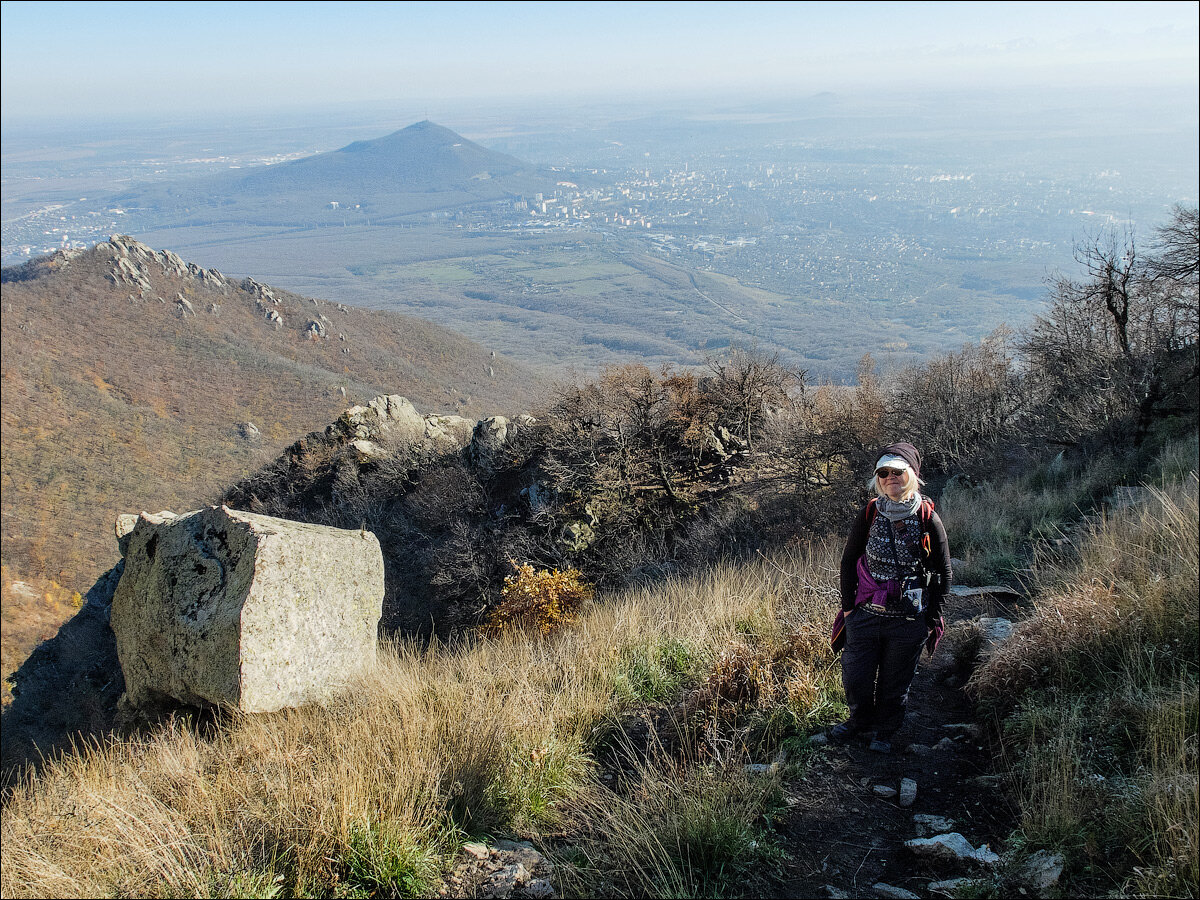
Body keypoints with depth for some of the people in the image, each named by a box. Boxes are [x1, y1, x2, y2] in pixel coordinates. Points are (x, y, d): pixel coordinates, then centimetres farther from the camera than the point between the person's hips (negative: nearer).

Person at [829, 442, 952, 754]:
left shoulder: (927, 519, -8)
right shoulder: (868, 514, -3)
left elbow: (943, 572, 0)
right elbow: (848, 561, 6)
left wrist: (932, 617, -1)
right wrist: (848, 606, 4)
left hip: (909, 621, -1)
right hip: (864, 615, 2)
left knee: (895, 684, 13)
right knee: (855, 678, 10)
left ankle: (885, 731, 37)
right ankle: (860, 721, 38)